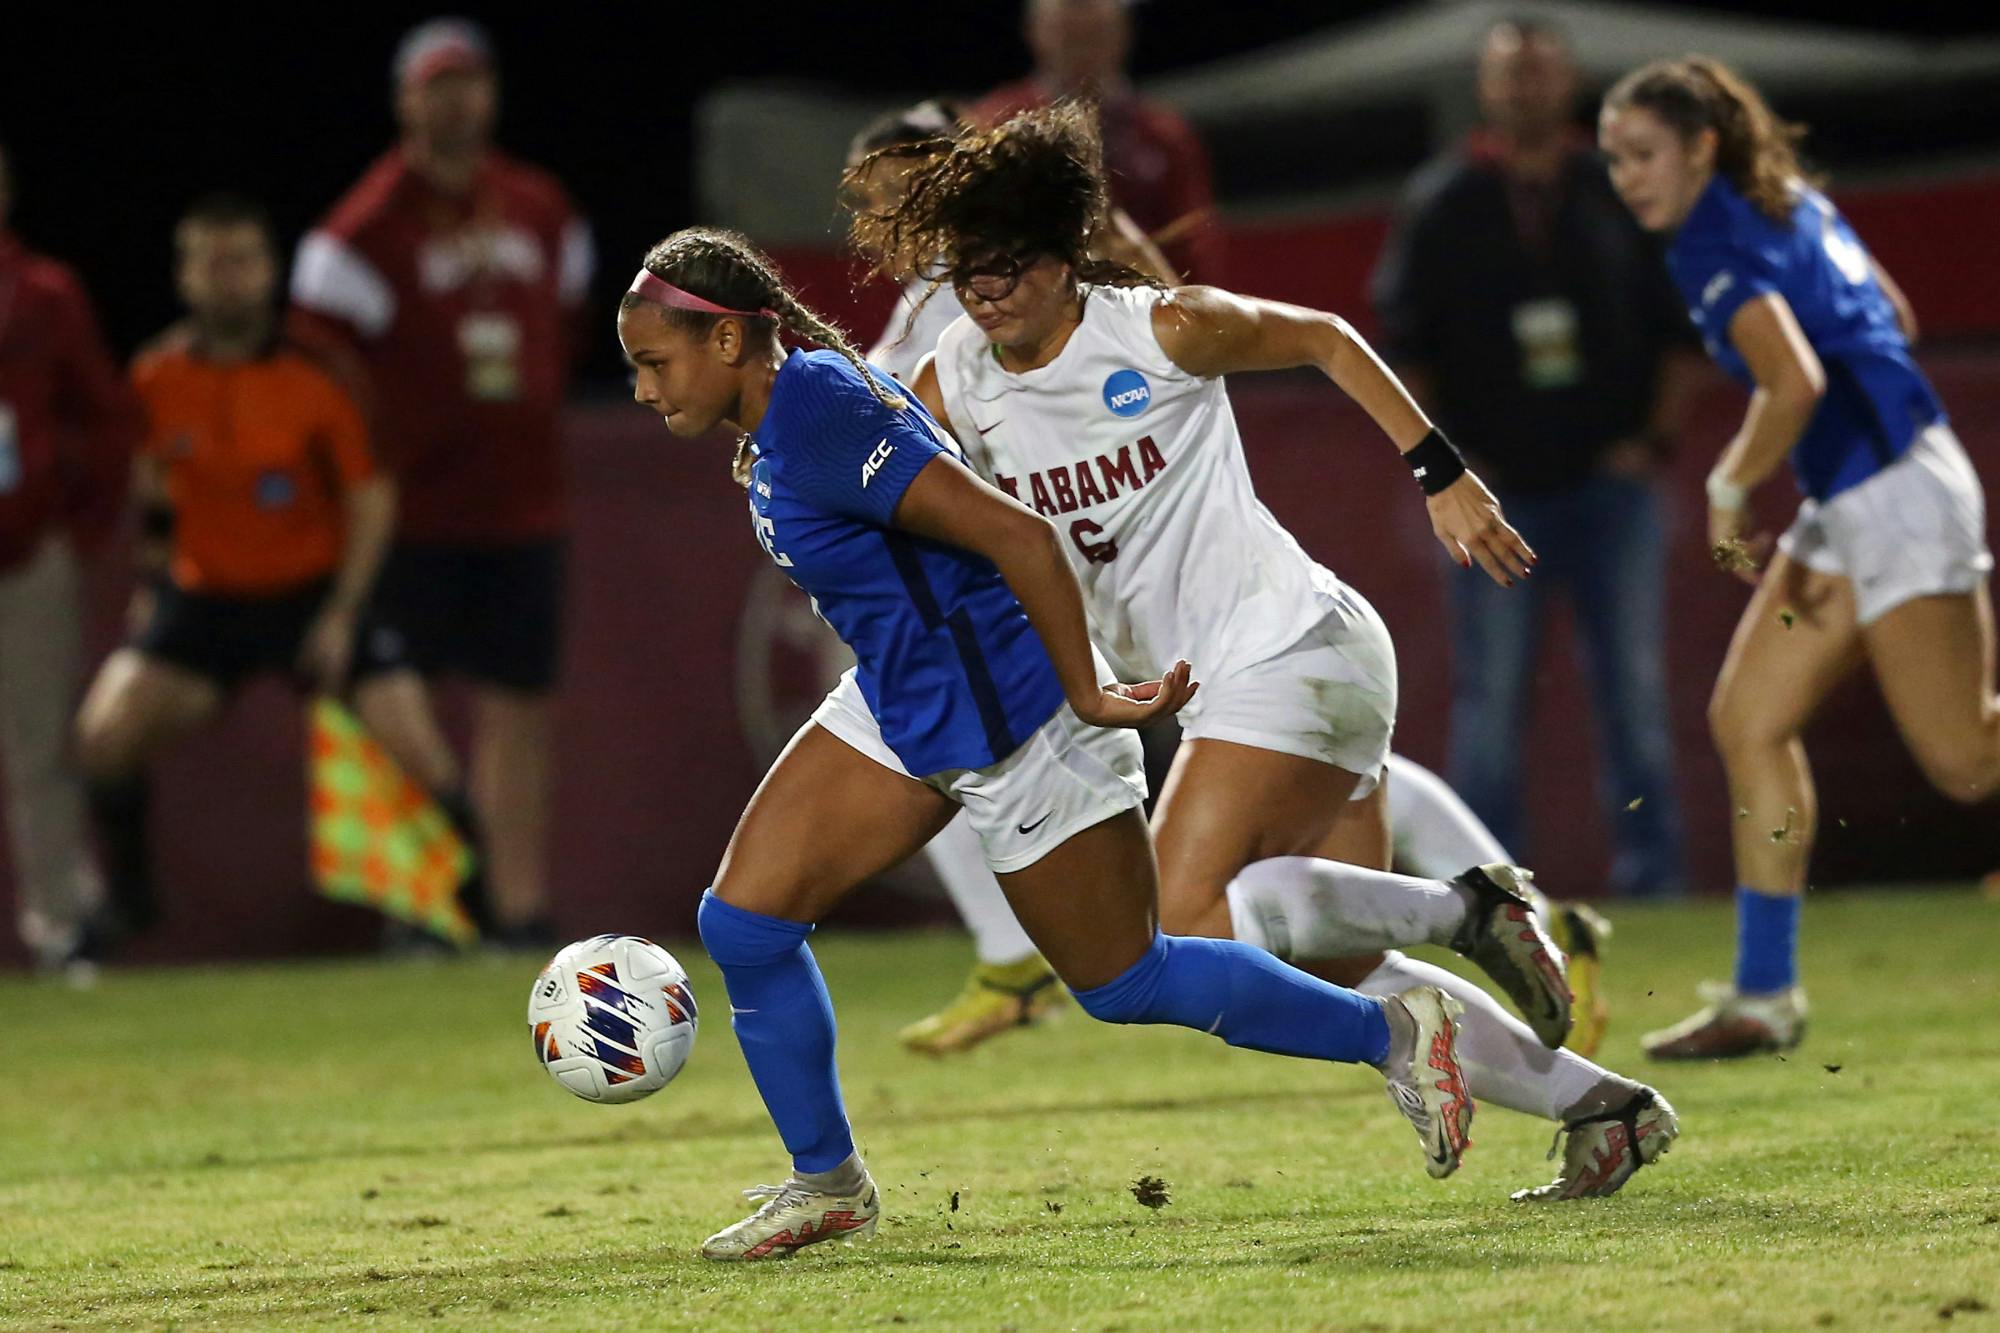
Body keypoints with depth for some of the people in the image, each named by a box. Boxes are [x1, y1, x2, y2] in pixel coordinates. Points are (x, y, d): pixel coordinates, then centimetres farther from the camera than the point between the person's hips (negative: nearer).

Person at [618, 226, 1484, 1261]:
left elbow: (1016, 534, -31)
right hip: (898, 710, 9)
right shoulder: (777, 422, 1)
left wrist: (1087, 696, -24)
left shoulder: (818, 423, -28)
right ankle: (826, 1183, 15)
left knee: (1124, 985, 6)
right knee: (742, 921, -1)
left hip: (1010, 726, -9)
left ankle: (1392, 1032, 22)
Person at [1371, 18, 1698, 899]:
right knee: (1489, 694, -1)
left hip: (1613, 483, 1)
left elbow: (1678, 328, 12)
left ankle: (1651, 872, 5)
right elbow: (1400, 339, 4)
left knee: (1635, 687, 0)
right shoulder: (1442, 200, 4)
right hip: (1492, 490, -1)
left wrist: (1653, 438, 1)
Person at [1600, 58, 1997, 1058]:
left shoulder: (1718, 244, -14)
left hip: (1893, 496, -10)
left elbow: (1795, 383, -28)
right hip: (1849, 507, 10)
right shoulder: (1792, 205, 14)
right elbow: (1894, 322, 23)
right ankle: (1764, 994, 7)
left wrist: (1729, 493, -14)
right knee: (1747, 720, 7)